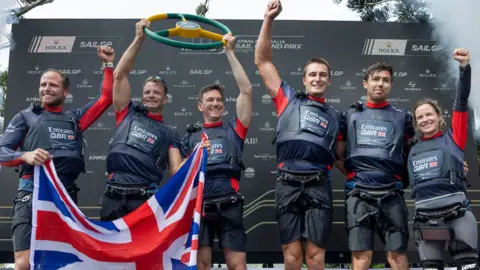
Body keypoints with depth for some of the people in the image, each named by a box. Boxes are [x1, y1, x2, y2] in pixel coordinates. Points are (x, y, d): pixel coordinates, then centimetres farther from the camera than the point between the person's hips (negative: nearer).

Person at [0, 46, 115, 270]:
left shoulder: (75, 118, 21)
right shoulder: (25, 117, 13)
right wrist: (25, 155, -17)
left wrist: (108, 64, 14)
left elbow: (106, 98, 18)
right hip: (32, 195, -3)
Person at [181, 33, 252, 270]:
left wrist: (230, 52, 7)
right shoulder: (190, 136, 16)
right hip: (199, 205, 1)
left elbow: (246, 90, 6)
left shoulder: (233, 130, 12)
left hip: (229, 205, -1)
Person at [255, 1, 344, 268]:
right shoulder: (289, 99, 15)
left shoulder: (336, 116, 20)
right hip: (288, 184, -1)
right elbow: (263, 60, 13)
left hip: (319, 186, 1)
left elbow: (341, 155, 25)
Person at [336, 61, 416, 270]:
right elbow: (338, 153, 17)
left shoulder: (402, 117, 14)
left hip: (391, 195, 0)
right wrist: (353, 172, 8)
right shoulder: (350, 115, 15)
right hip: (358, 194, 0)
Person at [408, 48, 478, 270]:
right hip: (425, 217, 3)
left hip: (457, 213, -3)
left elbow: (461, 102, -5)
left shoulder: (453, 139, 6)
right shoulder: (414, 151, 16)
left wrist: (465, 67, -13)